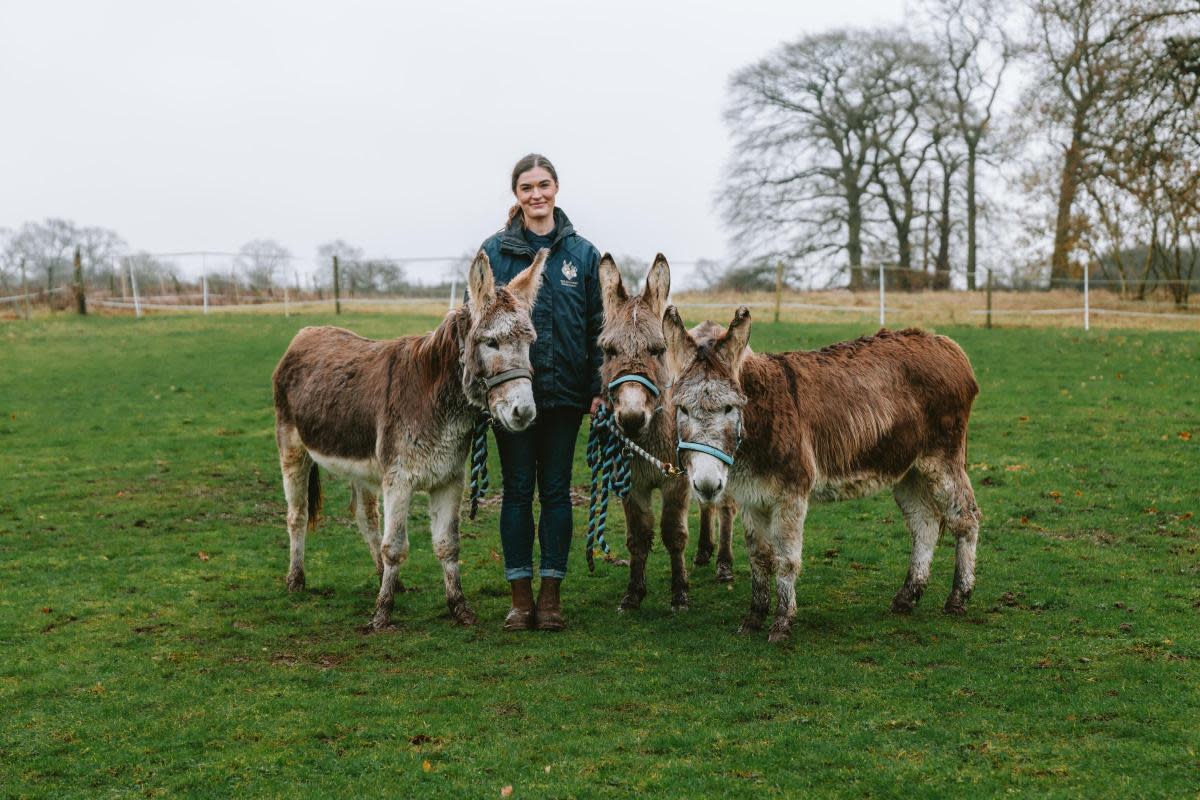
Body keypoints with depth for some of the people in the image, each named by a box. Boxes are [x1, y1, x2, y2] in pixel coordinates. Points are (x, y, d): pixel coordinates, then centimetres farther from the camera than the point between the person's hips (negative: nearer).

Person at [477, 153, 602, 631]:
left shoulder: (582, 253, 4)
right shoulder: (494, 252, 1)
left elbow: (597, 324, 5)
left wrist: (597, 387, -1)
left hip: (565, 390, 1)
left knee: (556, 490, 6)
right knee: (517, 489, 5)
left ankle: (551, 596, 15)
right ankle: (521, 598, 13)